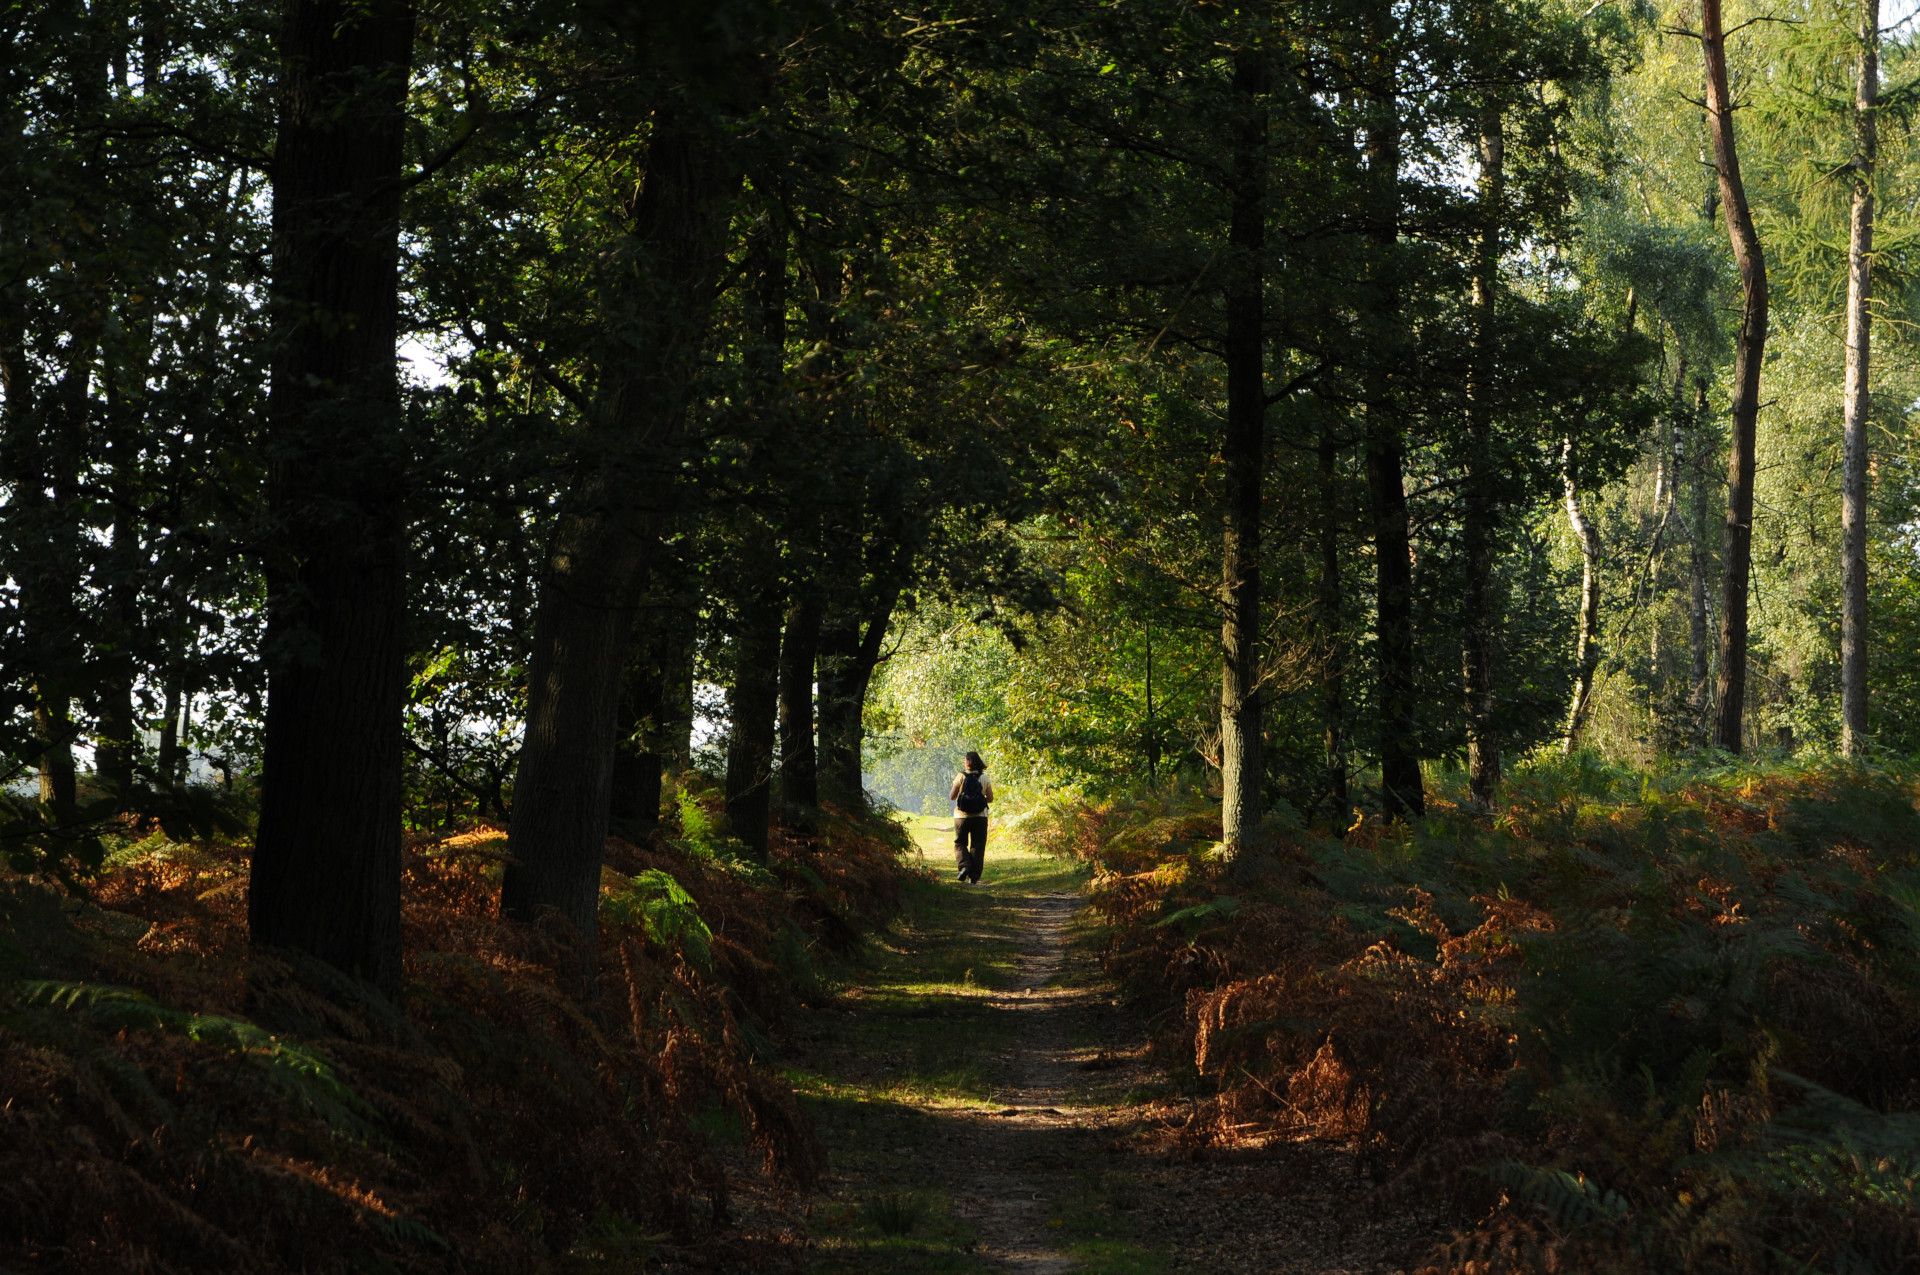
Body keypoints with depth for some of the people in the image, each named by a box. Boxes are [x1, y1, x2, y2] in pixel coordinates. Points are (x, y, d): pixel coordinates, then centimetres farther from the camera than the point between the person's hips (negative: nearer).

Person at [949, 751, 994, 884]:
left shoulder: (961, 777, -7)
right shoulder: (985, 778, 0)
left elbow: (952, 797, -3)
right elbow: (990, 799, 3)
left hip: (962, 816, -2)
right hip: (980, 817, 2)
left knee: (960, 843, 13)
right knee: (977, 846, 8)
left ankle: (964, 866, -12)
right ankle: (973, 877, 5)